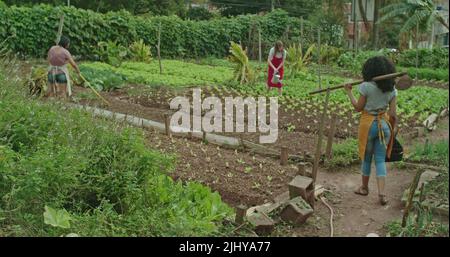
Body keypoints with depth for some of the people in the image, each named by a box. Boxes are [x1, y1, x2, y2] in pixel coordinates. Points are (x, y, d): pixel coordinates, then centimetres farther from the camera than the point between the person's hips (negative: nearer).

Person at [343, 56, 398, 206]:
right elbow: (393, 114, 0)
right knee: (380, 159, 9)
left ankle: (364, 187, 32)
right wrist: (391, 130, 12)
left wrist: (349, 92, 2)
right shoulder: (392, 90, 0)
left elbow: (358, 108, -7)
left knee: (367, 158, 14)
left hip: (368, 124, -3)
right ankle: (381, 194, 0)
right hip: (384, 124, 3)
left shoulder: (366, 86, -13)